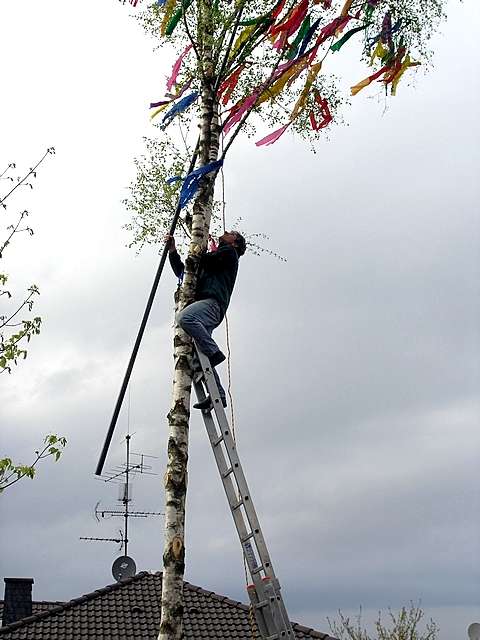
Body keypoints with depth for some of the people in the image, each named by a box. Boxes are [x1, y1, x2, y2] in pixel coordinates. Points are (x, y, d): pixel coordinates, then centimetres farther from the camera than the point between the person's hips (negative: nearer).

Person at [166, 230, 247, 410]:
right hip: (207, 307, 8)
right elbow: (182, 272, 35)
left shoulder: (229, 252, 13)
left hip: (212, 302, -8)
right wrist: (172, 251, 23)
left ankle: (214, 352, -28)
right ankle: (218, 395, -6)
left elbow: (203, 259, 0)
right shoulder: (211, 262, 37)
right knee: (200, 356, -3)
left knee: (184, 317, -34)